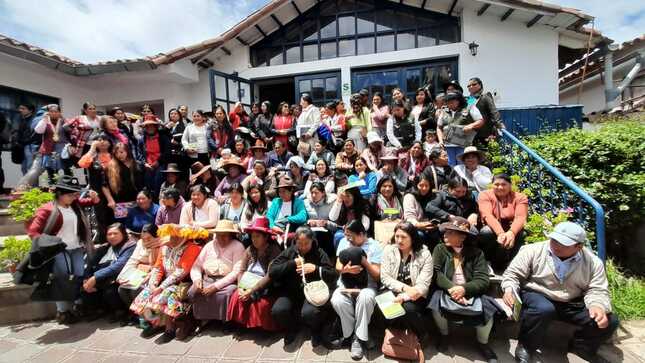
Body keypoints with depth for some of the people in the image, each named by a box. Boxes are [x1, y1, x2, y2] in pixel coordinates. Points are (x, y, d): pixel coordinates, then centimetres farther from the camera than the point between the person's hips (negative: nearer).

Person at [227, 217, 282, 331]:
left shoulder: (274, 251, -13)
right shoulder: (250, 250, 5)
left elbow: (270, 276, -20)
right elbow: (241, 271, 3)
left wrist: (252, 290, -23)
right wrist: (240, 287, -14)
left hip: (265, 289, -4)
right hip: (247, 286, 5)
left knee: (261, 304, -29)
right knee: (236, 297, -20)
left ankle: (262, 328, 1)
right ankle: (242, 325, 3)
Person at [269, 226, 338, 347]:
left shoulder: (319, 253, 2)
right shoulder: (289, 252, 7)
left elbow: (333, 275, -3)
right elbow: (271, 272, -2)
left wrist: (315, 268, -16)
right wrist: (292, 263, -11)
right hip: (291, 292, 3)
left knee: (309, 313, -32)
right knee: (277, 310, -25)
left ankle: (316, 330, 6)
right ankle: (291, 329, 10)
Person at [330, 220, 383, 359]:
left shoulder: (374, 246, -1)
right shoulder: (344, 242, 8)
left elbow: (377, 275, -3)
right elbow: (338, 267, 6)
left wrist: (364, 261, -18)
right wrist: (346, 269, -18)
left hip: (367, 284, -2)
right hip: (346, 283, 2)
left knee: (366, 298, -37)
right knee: (337, 301, -31)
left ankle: (359, 338, -16)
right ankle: (350, 334, -6)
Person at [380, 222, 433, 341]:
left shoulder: (424, 254, -7)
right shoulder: (389, 250, -1)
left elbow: (423, 285, -12)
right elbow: (385, 278, -4)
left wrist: (403, 297, -25)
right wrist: (404, 287, -20)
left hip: (413, 296, -1)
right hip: (393, 292, 2)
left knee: (408, 308, -32)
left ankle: (421, 338, 2)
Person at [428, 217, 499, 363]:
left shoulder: (476, 253, -1)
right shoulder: (440, 249, 0)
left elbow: (482, 281, -11)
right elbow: (435, 273, -12)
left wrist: (464, 289, -29)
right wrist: (451, 288, -28)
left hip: (470, 293, 0)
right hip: (447, 291, 0)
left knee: (487, 307, -26)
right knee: (436, 301, -30)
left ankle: (482, 343, 8)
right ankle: (444, 335, 3)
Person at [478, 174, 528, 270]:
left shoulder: (520, 197, -1)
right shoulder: (485, 195, -5)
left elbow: (520, 217, -20)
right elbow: (487, 215, -22)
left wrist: (511, 233, -42)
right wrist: (500, 233, -40)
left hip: (512, 231, 1)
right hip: (492, 230, -1)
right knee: (486, 231, -34)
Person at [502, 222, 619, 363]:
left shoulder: (593, 262, -2)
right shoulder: (533, 251, -12)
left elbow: (597, 290, -2)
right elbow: (513, 273, -8)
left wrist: (598, 306, -24)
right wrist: (510, 289, -28)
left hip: (572, 304, 5)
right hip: (537, 295, -4)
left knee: (609, 321, -9)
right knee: (544, 309, -36)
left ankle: (580, 347, 21)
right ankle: (526, 347, -11)